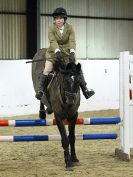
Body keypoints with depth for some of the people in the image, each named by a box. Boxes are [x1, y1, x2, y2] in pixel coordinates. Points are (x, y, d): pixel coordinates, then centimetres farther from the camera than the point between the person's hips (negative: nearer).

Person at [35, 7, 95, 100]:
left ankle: (85, 90, 1)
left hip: (67, 52, 1)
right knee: (46, 71, -11)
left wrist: (72, 52, -38)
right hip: (54, 52, -1)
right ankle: (40, 90, -4)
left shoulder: (69, 28, -7)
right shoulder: (51, 28, -10)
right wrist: (57, 51, -42)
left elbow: (72, 41, -19)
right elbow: (52, 41, -24)